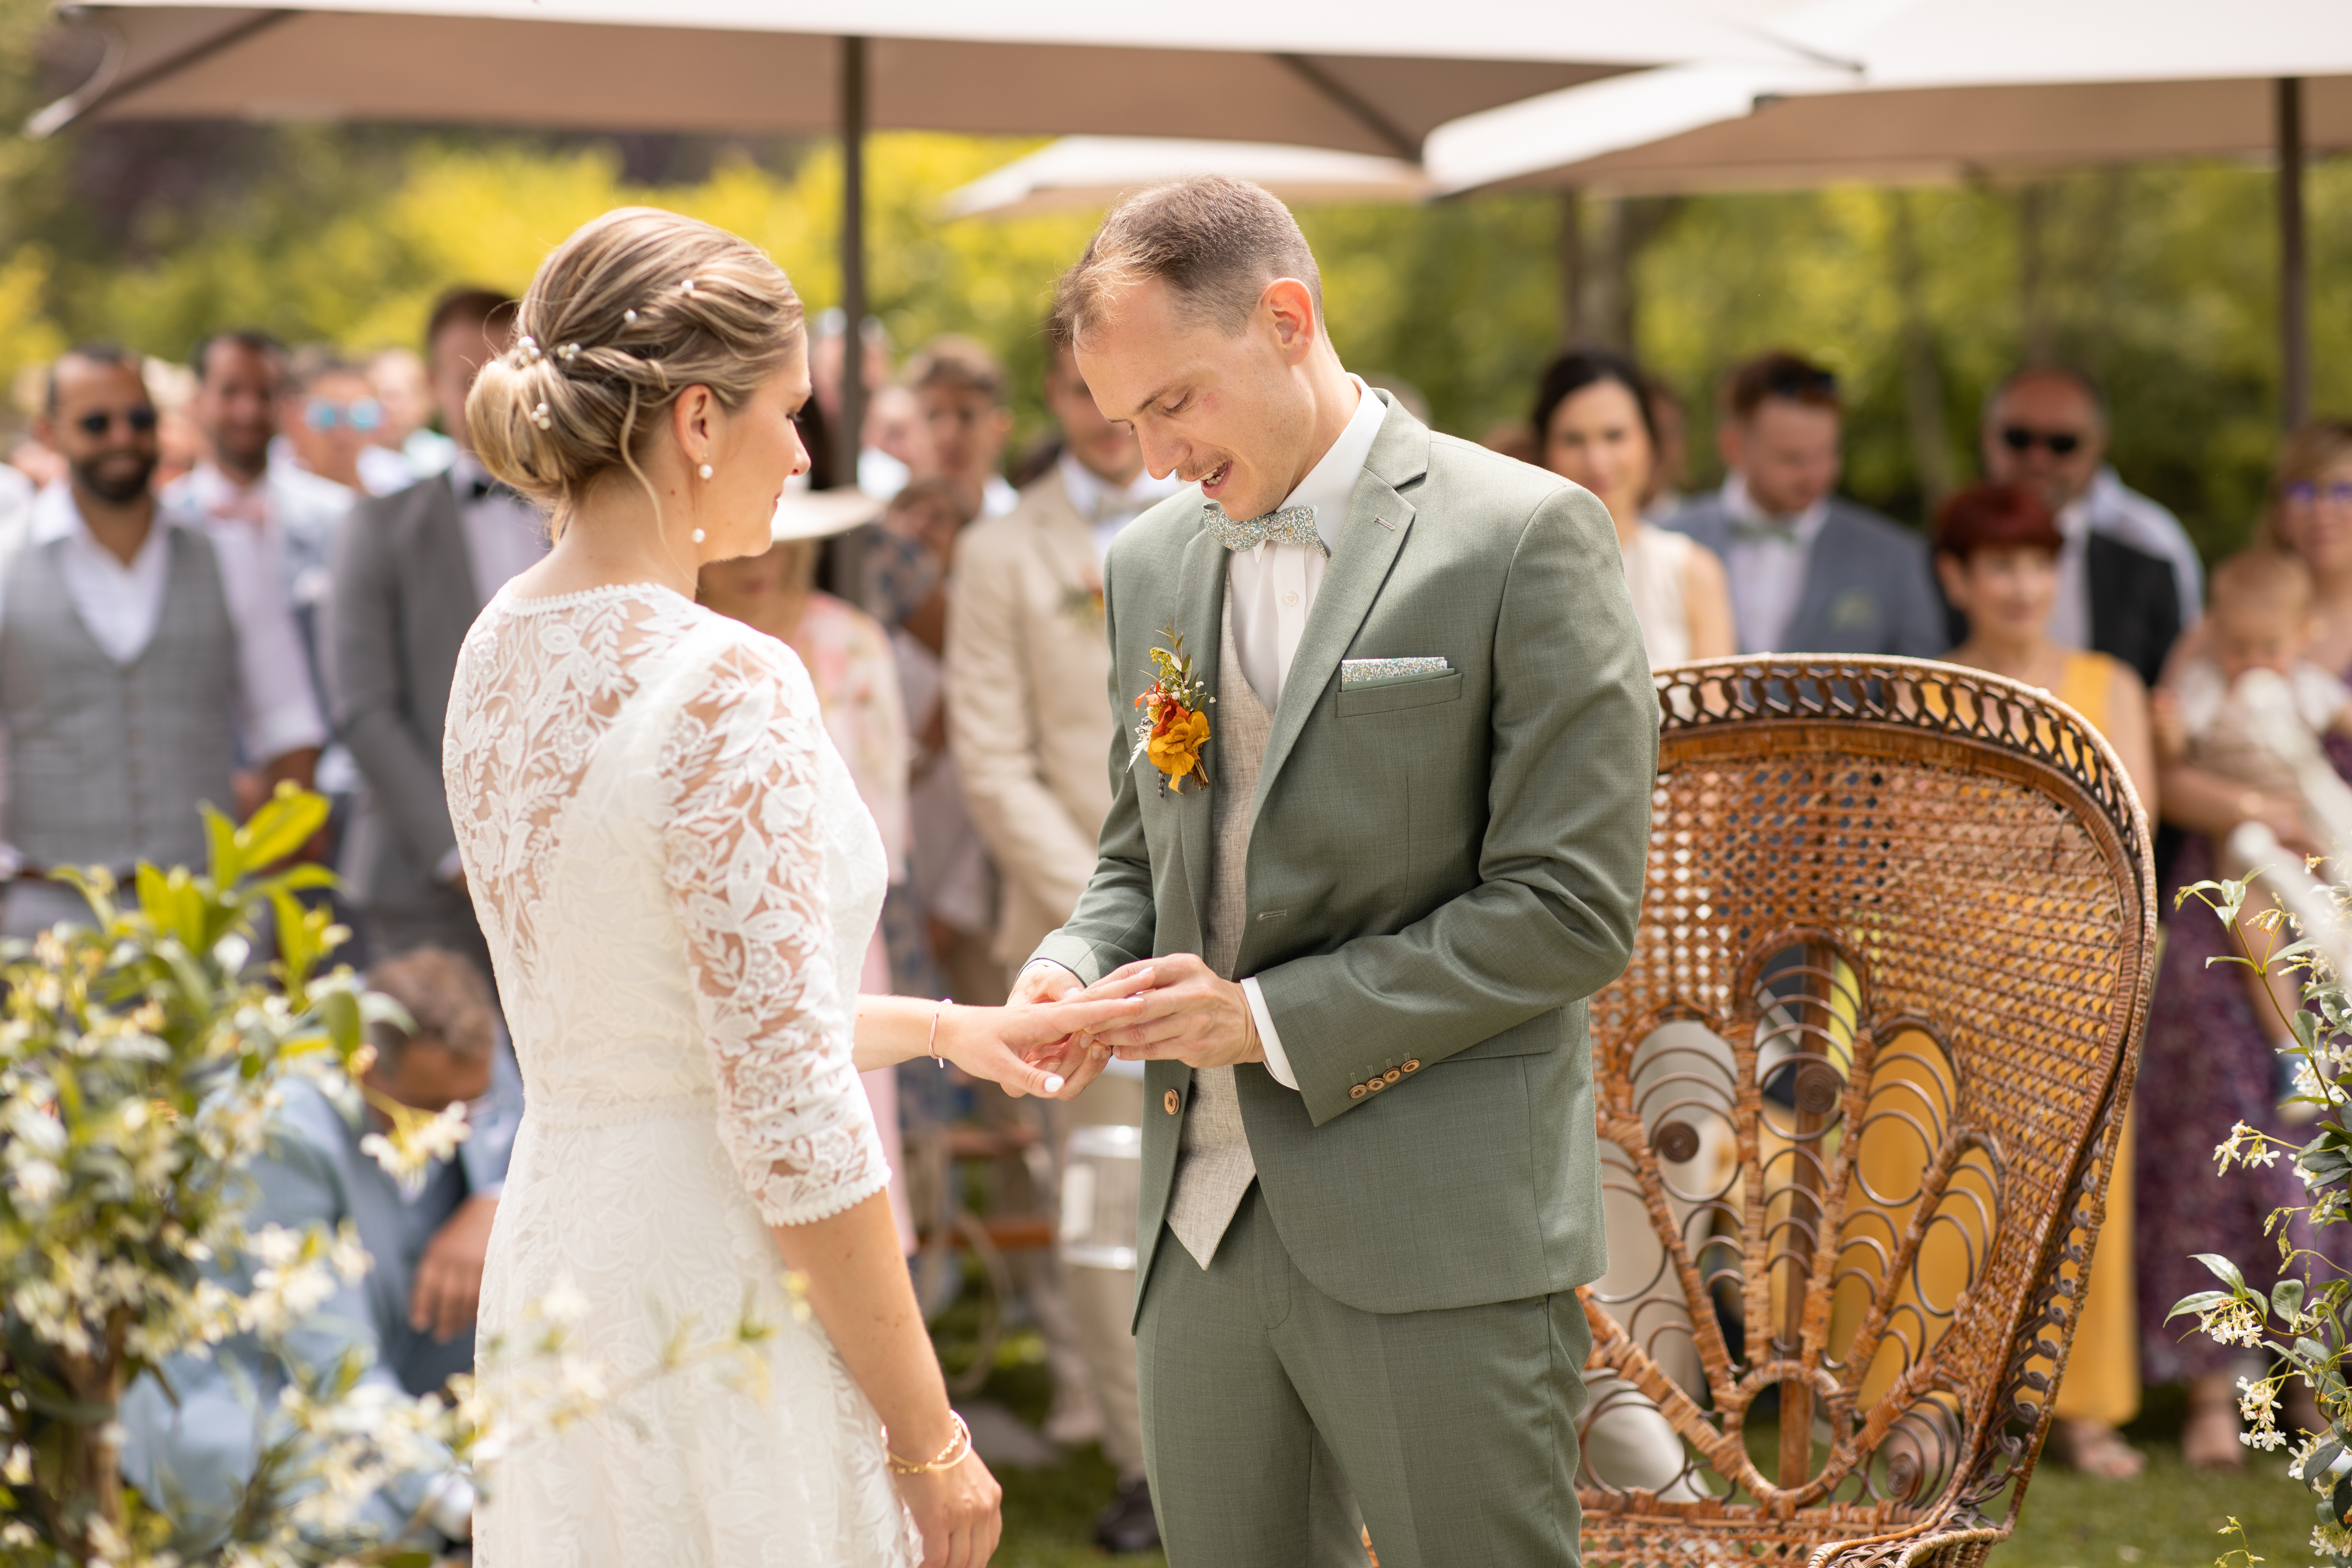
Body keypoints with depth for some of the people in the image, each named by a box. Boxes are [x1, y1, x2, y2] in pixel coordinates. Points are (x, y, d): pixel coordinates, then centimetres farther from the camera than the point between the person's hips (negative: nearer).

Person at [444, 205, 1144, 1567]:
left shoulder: (507, 648, 6)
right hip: (713, 1291, -9)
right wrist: (931, 1442, -13)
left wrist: (942, 1028, 23)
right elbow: (790, 1123, -20)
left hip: (556, 1261, 9)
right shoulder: (730, 687, -19)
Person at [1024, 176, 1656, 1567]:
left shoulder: (1525, 537, -8)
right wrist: (1074, 970, 0)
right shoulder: (1153, 565, 13)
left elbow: (1571, 907, -12)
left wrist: (1276, 1017, -15)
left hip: (1442, 1242, -6)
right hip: (1206, 1232, 6)